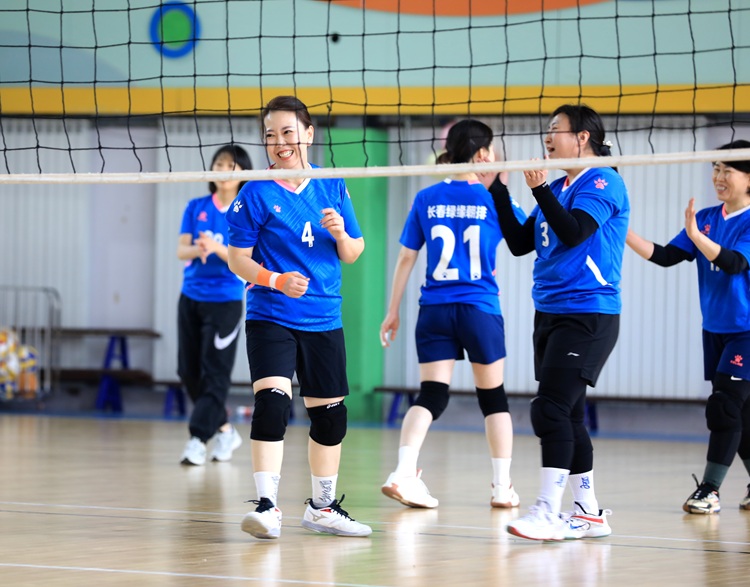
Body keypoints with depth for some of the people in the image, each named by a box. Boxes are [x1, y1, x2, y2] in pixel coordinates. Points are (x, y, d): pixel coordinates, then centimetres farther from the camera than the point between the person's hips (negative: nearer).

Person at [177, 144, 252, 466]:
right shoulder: (196, 207, 6)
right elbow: (181, 251, -1)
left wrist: (216, 247, -28)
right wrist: (198, 249, -23)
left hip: (225, 301, -4)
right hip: (191, 297, 5)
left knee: (215, 373, -8)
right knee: (189, 371, 7)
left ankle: (198, 439, -8)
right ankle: (225, 430, 22)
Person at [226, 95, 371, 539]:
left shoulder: (332, 186, 5)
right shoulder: (257, 194, -6)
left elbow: (353, 254, 10)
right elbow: (238, 258, -6)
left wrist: (342, 233, -12)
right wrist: (276, 280, -22)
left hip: (324, 320, 4)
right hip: (271, 319, -4)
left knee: (330, 412, 11)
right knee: (272, 401, -22)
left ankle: (323, 506, 28)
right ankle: (267, 505, -20)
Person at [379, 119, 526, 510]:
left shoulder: (427, 199, 2)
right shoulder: (494, 200, -4)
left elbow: (406, 258, 5)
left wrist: (393, 312, 12)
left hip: (435, 309, 2)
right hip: (480, 309, -2)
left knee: (431, 395, 2)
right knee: (493, 396, 11)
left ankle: (404, 473, -17)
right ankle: (502, 486, 15)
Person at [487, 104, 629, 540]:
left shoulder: (602, 182, -8)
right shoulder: (557, 188, 16)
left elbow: (573, 232, -21)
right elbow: (519, 243, 17)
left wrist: (540, 188, -18)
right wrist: (499, 189, 13)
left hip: (588, 315, -9)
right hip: (550, 313, 9)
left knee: (551, 409, -16)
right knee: (568, 415, 10)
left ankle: (549, 512, -16)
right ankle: (588, 513, 17)